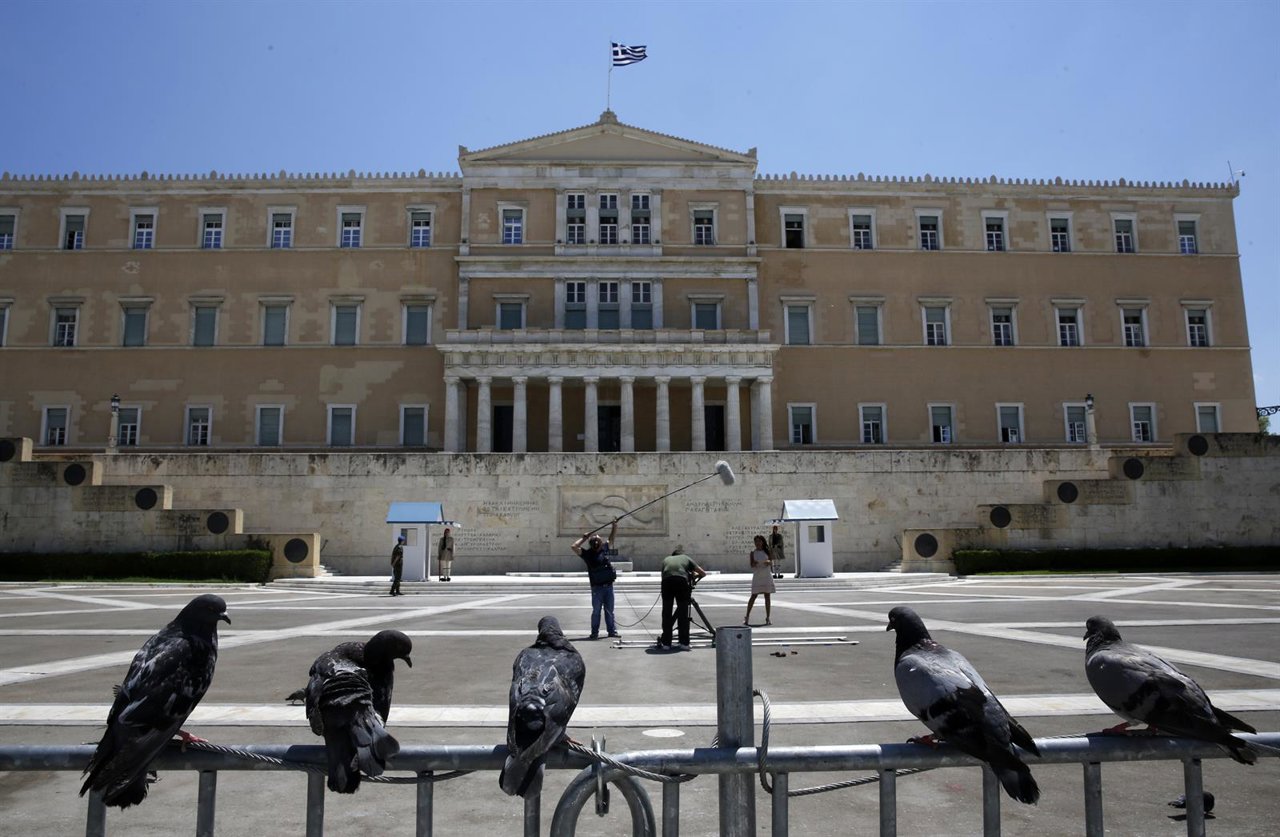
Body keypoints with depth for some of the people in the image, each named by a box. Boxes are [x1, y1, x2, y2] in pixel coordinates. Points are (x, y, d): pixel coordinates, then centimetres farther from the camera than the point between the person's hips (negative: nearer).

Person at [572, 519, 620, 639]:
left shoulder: (604, 548, 8)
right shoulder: (587, 553, -5)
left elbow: (612, 538, 19)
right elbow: (574, 547, -15)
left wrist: (615, 525, 12)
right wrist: (583, 538, -6)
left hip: (609, 585, 4)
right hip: (597, 587, -4)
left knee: (610, 610, 11)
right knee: (596, 611, 3)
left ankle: (612, 630, 18)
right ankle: (595, 633, 10)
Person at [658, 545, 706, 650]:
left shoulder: (666, 559, 34)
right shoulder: (686, 558, 29)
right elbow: (703, 573, 30)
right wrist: (695, 576, 51)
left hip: (667, 582, 1)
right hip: (682, 581, -1)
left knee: (667, 613, 11)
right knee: (683, 614, 8)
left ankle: (666, 643, 12)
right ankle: (684, 643, 7)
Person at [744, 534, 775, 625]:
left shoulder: (767, 551, 5)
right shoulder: (753, 552, 1)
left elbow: (771, 562, 6)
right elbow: (751, 565, -4)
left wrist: (769, 562, -16)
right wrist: (754, 563, -26)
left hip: (767, 576, 1)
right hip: (757, 576, -1)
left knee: (767, 596, 3)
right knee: (753, 596, -2)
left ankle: (768, 617, 9)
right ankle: (747, 616, 5)